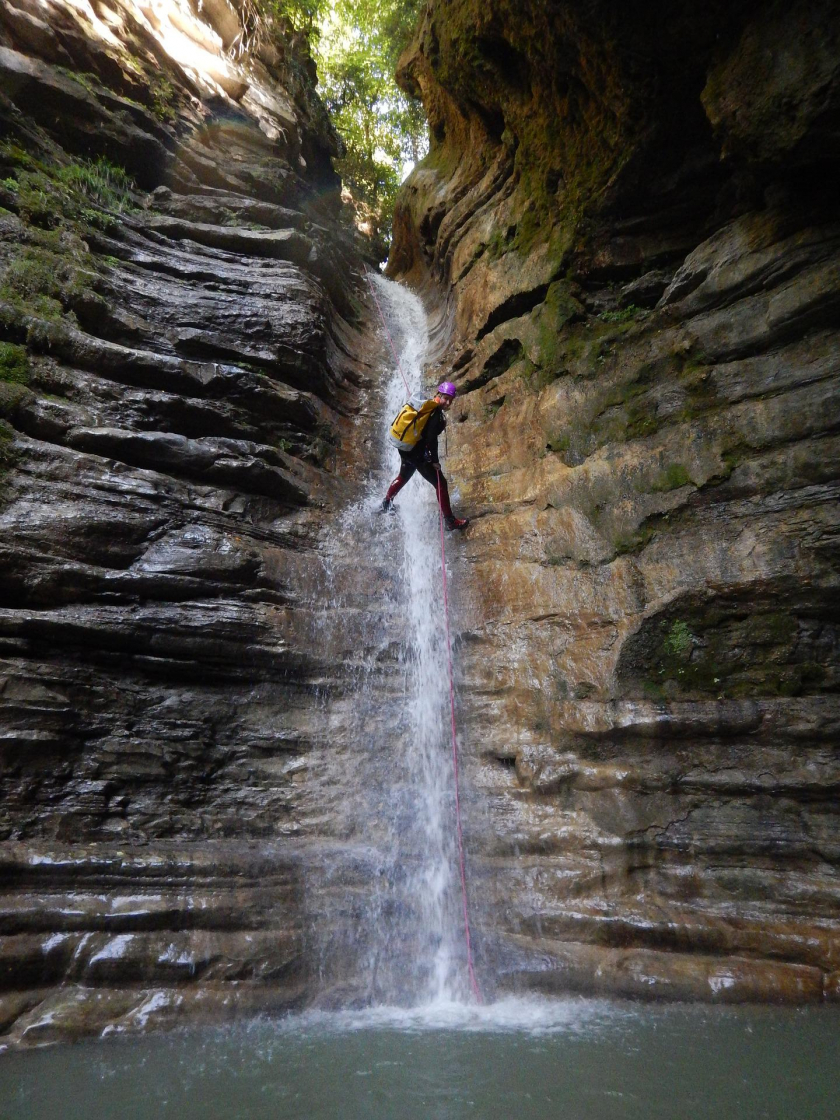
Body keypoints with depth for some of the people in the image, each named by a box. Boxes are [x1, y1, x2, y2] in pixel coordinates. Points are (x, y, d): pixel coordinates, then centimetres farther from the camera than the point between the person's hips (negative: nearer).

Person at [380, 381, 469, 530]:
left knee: (403, 477, 32)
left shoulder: (425, 405, 5)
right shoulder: (436, 414, -20)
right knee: (440, 483, -1)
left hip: (404, 449, 9)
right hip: (417, 453, -9)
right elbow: (431, 439, -24)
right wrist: (435, 461, -16)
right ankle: (450, 520, 1)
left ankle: (386, 503, 49)